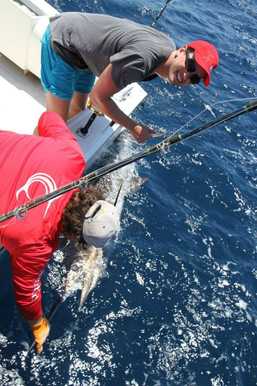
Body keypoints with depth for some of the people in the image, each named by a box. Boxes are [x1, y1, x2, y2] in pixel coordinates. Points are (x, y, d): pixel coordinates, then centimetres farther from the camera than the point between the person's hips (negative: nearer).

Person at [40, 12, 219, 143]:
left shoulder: (168, 45, -7)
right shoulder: (142, 60, -37)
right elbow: (98, 97, -26)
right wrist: (134, 127, -20)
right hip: (62, 40, -9)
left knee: (76, 110, 16)